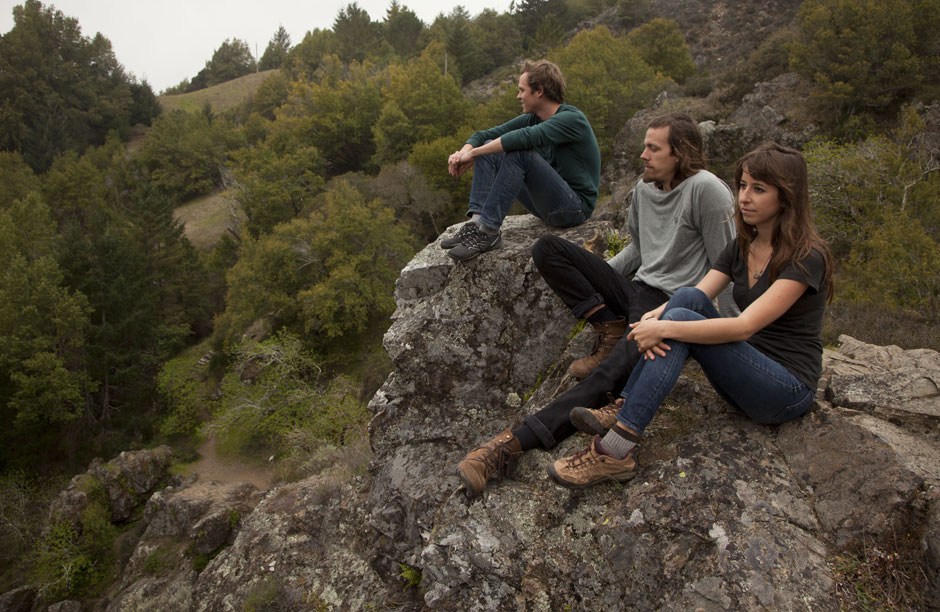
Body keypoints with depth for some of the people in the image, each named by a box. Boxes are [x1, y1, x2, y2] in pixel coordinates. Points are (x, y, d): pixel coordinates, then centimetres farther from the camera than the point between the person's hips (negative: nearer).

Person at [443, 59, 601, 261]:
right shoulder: (532, 118, 8)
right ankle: (476, 221, -18)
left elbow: (525, 137, -32)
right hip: (548, 204, 8)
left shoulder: (572, 118, -16)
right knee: (489, 148, -1)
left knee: (519, 153, -29)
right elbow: (484, 135, 6)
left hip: (575, 207, -8)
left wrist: (473, 153, -27)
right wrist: (463, 152, -17)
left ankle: (487, 230, -28)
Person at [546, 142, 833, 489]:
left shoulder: (807, 257, -15)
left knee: (681, 318, -28)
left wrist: (666, 328, -29)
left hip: (789, 390, -7)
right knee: (687, 297, -19)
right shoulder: (741, 248, 8)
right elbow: (697, 296, -3)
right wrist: (653, 319, -24)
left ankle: (616, 451, -32)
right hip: (747, 376, 7)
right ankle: (621, 414, -25)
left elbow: (744, 326, -25)